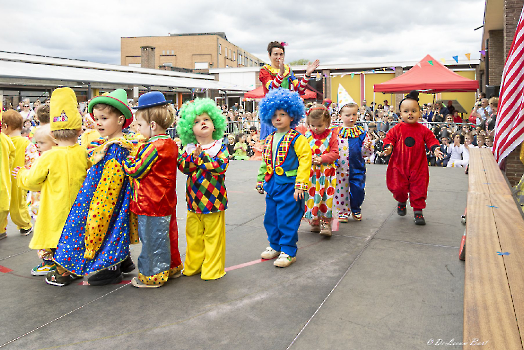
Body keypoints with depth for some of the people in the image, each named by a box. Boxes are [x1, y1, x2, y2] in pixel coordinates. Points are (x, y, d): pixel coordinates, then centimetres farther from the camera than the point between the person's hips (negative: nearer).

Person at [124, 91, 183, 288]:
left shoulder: (154, 146, -22)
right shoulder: (170, 144, 7)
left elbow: (135, 170, -18)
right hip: (166, 202, 10)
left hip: (151, 204, -9)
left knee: (152, 239, 4)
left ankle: (152, 276, 17)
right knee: (166, 234, 21)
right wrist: (136, 151, 8)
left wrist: (127, 158, -2)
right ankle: (172, 267, 35)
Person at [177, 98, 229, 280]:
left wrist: (203, 156, -23)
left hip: (213, 198, -3)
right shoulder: (189, 149, 6)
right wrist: (193, 157, -21)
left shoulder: (220, 147, -4)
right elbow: (182, 166, -5)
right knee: (193, 235, 14)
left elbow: (221, 166, -19)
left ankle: (212, 269, 18)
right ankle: (193, 266, 30)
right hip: (194, 199, 4)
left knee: (213, 236, 4)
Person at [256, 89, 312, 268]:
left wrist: (300, 184, -21)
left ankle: (288, 251, 12)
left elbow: (305, 160, -16)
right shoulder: (269, 140, 11)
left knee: (287, 219, -2)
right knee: (271, 218, 16)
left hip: (289, 185, -7)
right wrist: (261, 181, 22)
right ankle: (275, 246, 34)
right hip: (272, 184, 8)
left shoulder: (297, 138, -11)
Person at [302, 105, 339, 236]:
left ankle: (326, 222, 4)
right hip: (310, 172, 3)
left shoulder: (331, 136, -3)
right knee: (311, 196, 6)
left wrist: (322, 158, -18)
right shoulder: (307, 136, 4)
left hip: (326, 172, -2)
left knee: (325, 196, -4)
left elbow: (335, 153, -6)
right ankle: (314, 222, 20)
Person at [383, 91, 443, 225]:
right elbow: (389, 139, 2)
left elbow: (431, 140, 5)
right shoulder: (396, 129, -2)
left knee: (419, 189, 2)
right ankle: (402, 202, 34)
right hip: (399, 165, 0)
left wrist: (435, 149, -13)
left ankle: (418, 211, 16)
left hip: (418, 166, 0)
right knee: (398, 188, 1)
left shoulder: (423, 130, -1)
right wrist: (388, 147, -17)